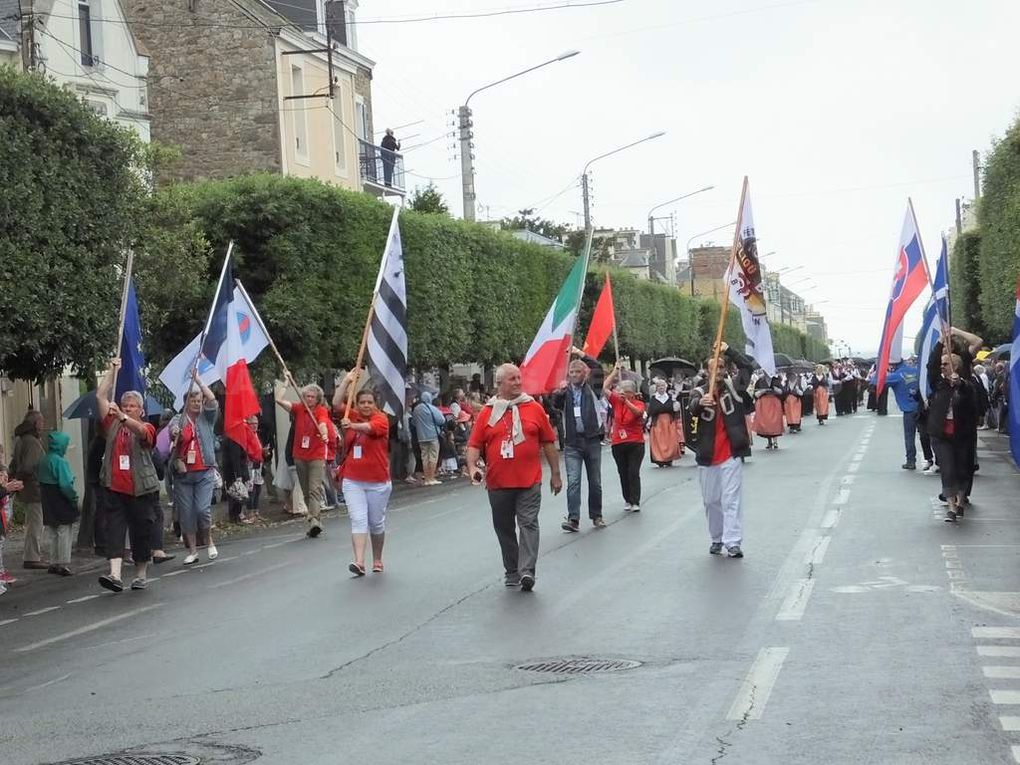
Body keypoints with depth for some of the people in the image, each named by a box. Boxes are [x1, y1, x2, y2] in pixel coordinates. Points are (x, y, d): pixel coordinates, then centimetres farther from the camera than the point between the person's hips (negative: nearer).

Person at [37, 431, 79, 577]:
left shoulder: (43, 461, 7)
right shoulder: (60, 462, -19)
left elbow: (39, 479, 12)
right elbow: (66, 484, -23)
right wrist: (74, 498, -12)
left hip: (48, 503, 8)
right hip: (61, 504, -8)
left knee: (53, 534, 16)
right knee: (64, 533, -1)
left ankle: (54, 563, 21)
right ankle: (64, 565, -1)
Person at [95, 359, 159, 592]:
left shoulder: (147, 428, 2)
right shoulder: (113, 425, 11)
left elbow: (139, 430, -23)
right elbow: (100, 396, 8)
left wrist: (122, 417, -40)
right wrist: (113, 371, 9)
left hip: (141, 489, -2)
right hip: (115, 488, 2)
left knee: (141, 531, 5)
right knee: (114, 529, -9)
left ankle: (141, 575, 19)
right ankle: (115, 575, -19)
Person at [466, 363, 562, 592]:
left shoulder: (534, 408, 3)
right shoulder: (487, 413, 4)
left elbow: (549, 442, 8)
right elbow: (474, 444, 4)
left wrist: (555, 474, 9)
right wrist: (472, 466, -14)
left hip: (529, 481, -2)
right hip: (498, 483, 2)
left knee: (528, 524, -10)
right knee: (504, 528, 10)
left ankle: (527, 571, -14)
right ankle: (511, 571, 22)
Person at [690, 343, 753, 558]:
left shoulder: (732, 387, 3)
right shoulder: (700, 392, 1)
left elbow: (747, 367, -10)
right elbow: (693, 409, -21)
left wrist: (728, 351, -19)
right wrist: (701, 402, -44)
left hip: (730, 453, -2)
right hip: (707, 456, 2)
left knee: (732, 498, -6)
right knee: (711, 500, 11)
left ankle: (733, 542, -8)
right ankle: (716, 539, 25)